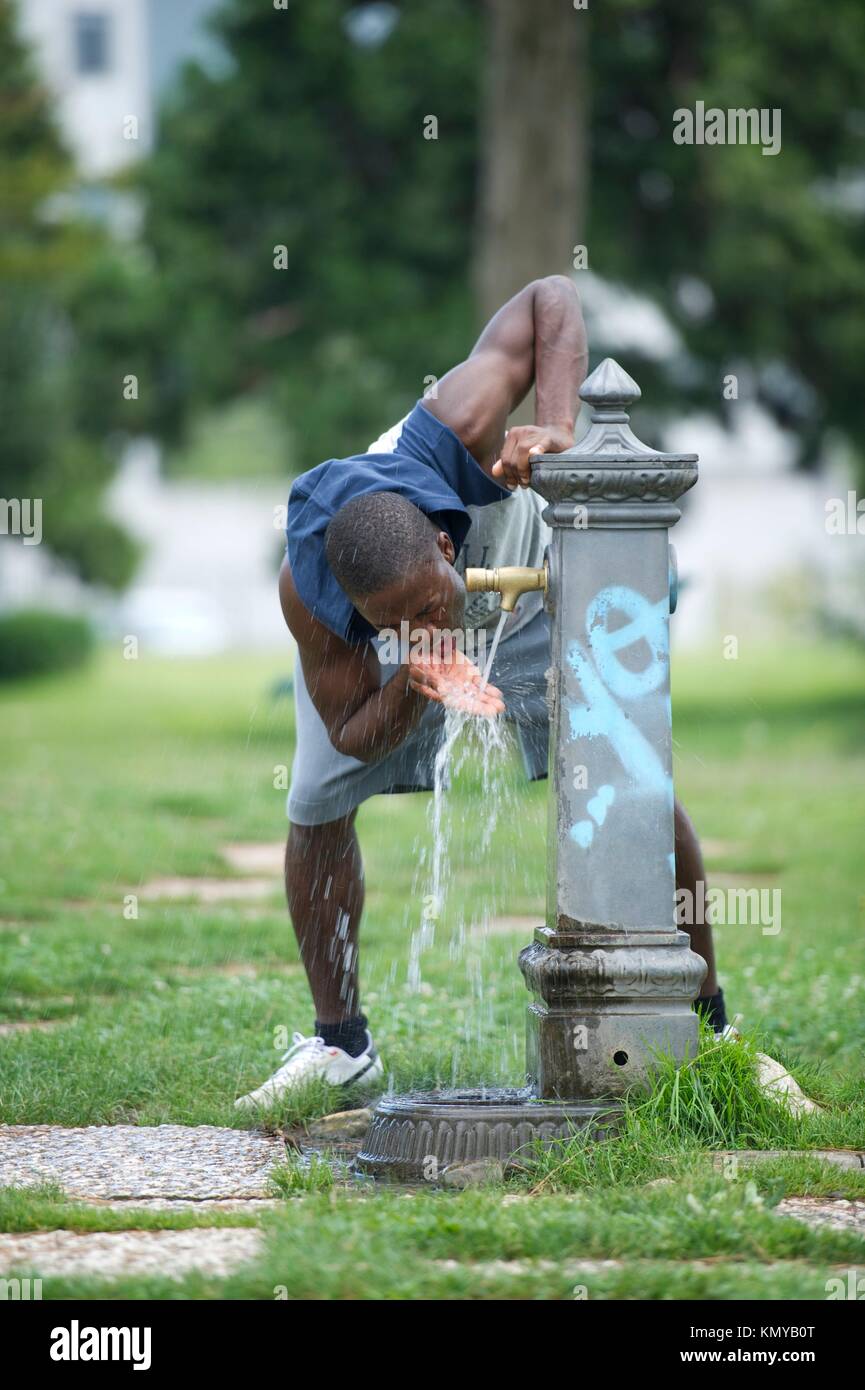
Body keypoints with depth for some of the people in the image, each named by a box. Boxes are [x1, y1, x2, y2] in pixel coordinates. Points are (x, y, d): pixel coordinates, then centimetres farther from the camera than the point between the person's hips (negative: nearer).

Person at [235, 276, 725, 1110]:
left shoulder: (448, 440, -47)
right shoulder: (305, 594, -41)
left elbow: (551, 298, -35)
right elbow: (351, 735, -25)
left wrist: (557, 428, -50)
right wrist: (413, 686, -47)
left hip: (524, 585, 0)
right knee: (317, 806, -9)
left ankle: (707, 1019, 6)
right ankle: (339, 1044, 10)